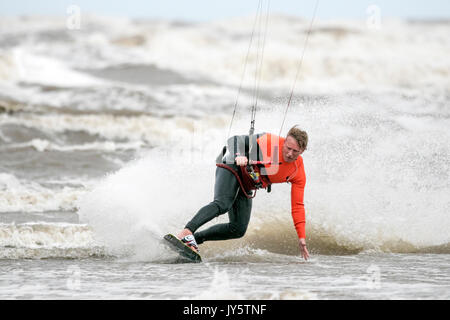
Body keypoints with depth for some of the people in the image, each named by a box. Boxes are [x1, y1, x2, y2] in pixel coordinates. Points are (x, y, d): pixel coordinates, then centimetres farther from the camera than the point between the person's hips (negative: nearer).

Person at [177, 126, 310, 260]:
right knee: (222, 204, -33)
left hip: (245, 188, 7)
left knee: (239, 229, -5)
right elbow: (235, 141, -15)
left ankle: (195, 238, -2)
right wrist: (238, 156, -38)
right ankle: (186, 232, -47)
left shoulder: (298, 171, -7)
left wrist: (302, 238, -6)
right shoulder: (270, 142, -20)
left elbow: (298, 205, -2)